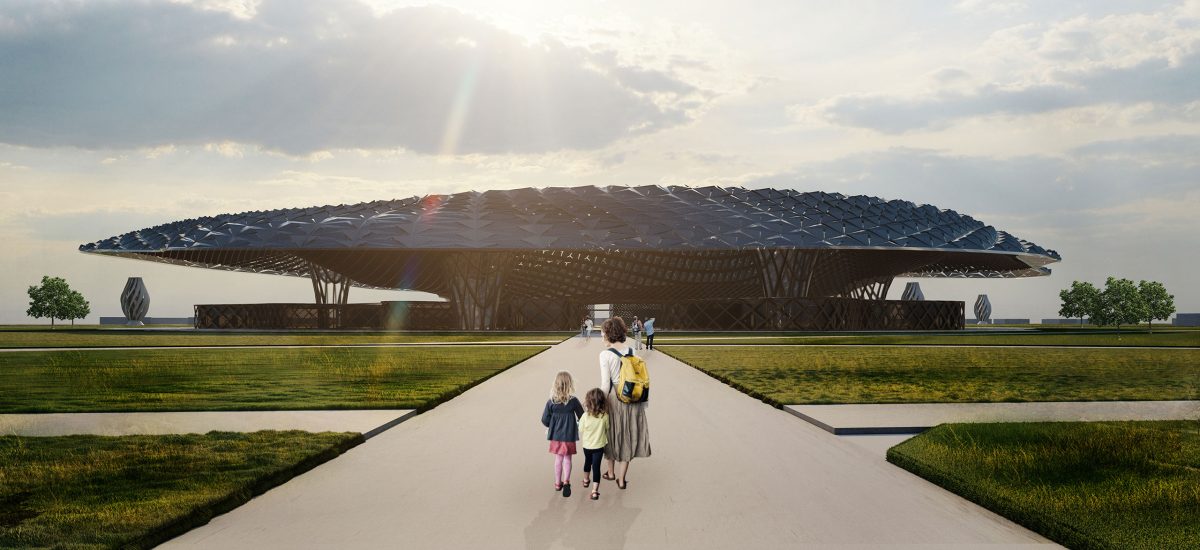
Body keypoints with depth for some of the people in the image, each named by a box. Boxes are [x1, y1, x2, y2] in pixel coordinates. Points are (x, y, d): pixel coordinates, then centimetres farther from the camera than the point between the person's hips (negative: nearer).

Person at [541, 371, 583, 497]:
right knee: (567, 458, 10)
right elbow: (582, 417, -3)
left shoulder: (551, 402, -12)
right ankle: (566, 481, -9)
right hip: (569, 435, -1)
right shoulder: (573, 401, -15)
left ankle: (558, 483, 25)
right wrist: (579, 426, 18)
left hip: (555, 435, 2)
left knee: (558, 459, 17)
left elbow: (545, 420, -7)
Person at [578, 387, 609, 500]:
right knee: (596, 466, 0)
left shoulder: (585, 416, -18)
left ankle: (586, 480, 48)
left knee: (588, 462, 25)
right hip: (599, 446, -1)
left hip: (587, 446, 1)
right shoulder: (605, 416, -14)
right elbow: (607, 429, 1)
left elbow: (580, 431, -7)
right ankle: (595, 490, -8)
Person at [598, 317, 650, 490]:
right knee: (627, 436, 13)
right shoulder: (632, 351, -1)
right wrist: (641, 401, 13)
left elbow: (605, 384, -14)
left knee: (612, 433, 18)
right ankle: (621, 478, 18)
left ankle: (611, 471, 35)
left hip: (614, 396, -3)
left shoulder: (605, 354, -14)